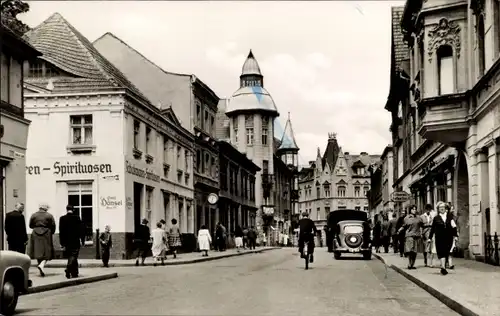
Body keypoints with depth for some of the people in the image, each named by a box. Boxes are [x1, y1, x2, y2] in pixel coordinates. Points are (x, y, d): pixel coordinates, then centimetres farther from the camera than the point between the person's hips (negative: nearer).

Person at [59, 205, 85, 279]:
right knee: (73, 257, -3)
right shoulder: (77, 218, -5)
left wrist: (62, 243, 0)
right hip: (75, 241, -3)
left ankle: (74, 273, 19)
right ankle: (68, 269, -26)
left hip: (67, 242, 3)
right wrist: (82, 240, 6)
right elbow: (81, 230, -3)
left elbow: (61, 231, -3)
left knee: (71, 257, 14)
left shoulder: (62, 218, -2)